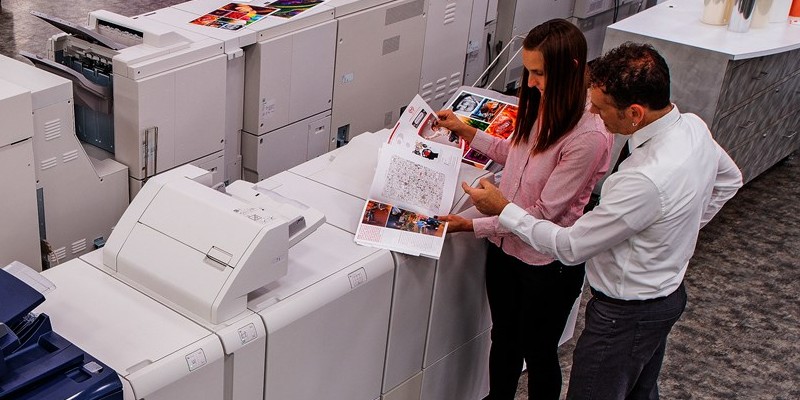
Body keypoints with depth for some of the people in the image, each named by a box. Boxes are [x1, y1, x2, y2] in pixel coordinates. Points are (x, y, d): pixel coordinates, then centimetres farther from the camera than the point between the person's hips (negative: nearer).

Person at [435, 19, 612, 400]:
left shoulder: (589, 137, -28)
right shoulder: (538, 105, -5)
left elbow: (544, 212, -25)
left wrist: (474, 225, -22)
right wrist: (467, 132, 9)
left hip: (547, 263, -7)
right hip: (505, 247, 7)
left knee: (538, 353, 16)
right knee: (503, 339, 26)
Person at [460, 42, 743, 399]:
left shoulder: (645, 180, -38)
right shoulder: (693, 126, -10)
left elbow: (569, 247, -26)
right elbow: (729, 180, 13)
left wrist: (502, 209, -16)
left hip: (626, 314, -9)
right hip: (665, 295, 9)